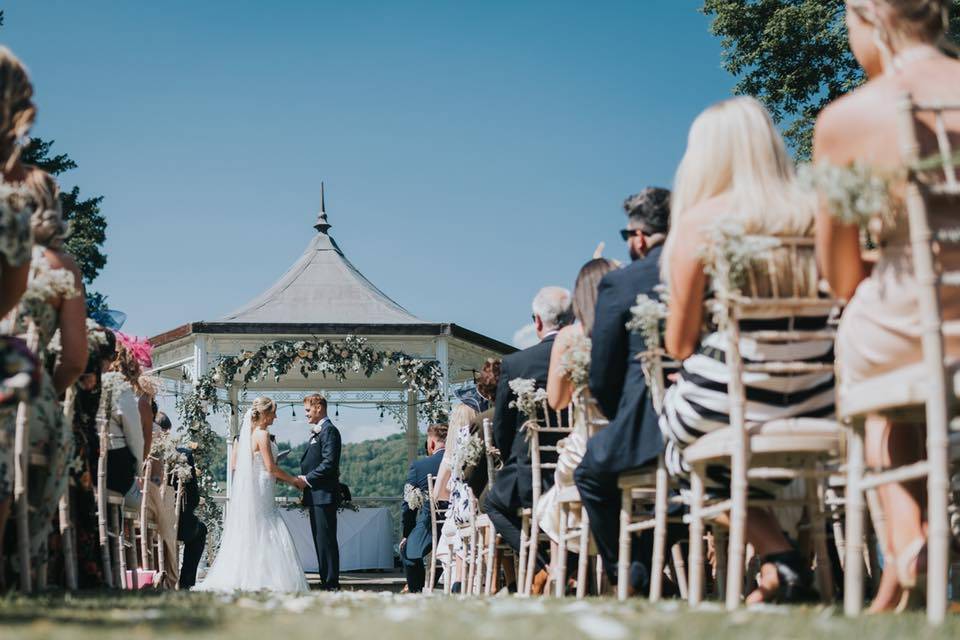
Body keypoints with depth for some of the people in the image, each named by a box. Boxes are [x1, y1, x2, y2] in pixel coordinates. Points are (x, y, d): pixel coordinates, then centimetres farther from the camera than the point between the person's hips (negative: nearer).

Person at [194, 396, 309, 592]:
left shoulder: (246, 433, 12)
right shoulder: (262, 434, -12)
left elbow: (235, 465, 15)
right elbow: (271, 467, -15)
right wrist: (293, 480, -3)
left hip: (246, 489, 8)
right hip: (261, 490, -8)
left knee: (246, 536, 9)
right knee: (264, 535, -5)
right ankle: (264, 579, -7)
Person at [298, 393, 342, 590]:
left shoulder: (329, 431, -11)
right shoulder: (317, 432, 21)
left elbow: (329, 462, -21)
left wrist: (307, 479, -15)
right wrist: (305, 480, 8)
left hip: (324, 495, -11)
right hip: (316, 495, 11)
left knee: (326, 540, -9)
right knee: (321, 541, 12)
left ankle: (331, 584, -8)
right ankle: (326, 581, 17)